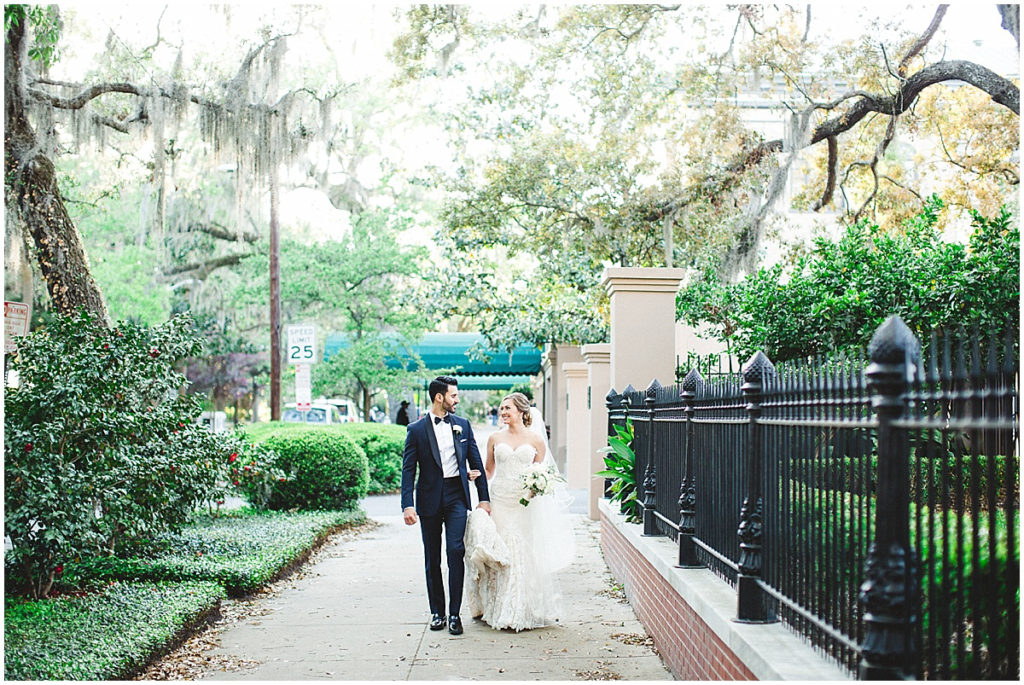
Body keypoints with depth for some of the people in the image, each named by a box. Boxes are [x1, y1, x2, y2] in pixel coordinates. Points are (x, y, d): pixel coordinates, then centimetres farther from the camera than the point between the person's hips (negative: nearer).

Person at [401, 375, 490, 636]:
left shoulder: (462, 425, 8)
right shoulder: (417, 429, -1)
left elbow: (475, 461, 12)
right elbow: (408, 470, -3)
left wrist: (484, 497, 8)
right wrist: (408, 505, -13)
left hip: (457, 496, 1)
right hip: (429, 498, -1)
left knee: (456, 550, -11)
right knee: (432, 558, 7)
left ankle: (454, 613, -5)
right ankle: (437, 612, 19)